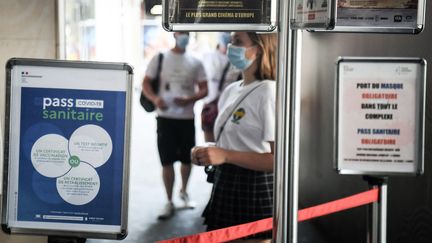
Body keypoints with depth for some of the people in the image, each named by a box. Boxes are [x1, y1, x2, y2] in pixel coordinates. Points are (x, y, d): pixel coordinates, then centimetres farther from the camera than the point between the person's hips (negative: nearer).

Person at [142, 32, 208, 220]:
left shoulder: (195, 63, 6)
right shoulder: (160, 59, 1)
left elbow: (204, 89, 5)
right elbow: (146, 83, 0)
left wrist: (189, 99, -16)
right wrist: (155, 99, -21)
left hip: (187, 118, 2)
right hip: (165, 117, -2)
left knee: (187, 159, 11)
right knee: (167, 161, -3)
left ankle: (184, 191, 37)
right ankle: (169, 203, 5)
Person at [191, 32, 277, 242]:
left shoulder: (269, 92, -15)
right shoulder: (231, 91, 10)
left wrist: (225, 155, -23)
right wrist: (207, 154, 3)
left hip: (255, 189, -8)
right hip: (225, 184, 8)